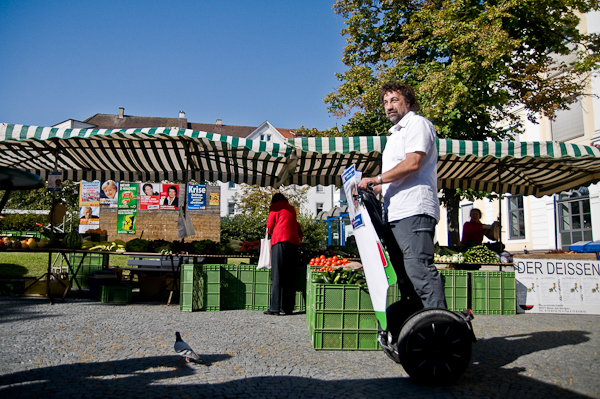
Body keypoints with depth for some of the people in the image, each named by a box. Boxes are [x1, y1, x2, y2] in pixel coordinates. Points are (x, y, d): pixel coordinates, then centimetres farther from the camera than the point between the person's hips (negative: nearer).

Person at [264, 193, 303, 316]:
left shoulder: (274, 207, 10)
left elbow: (270, 226, 10)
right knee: (289, 277, 7)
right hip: (293, 243, 5)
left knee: (277, 276, -7)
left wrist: (271, 232, 29)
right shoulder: (292, 209, 24)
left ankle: (275, 307, -13)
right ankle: (288, 307, 6)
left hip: (280, 241, -5)